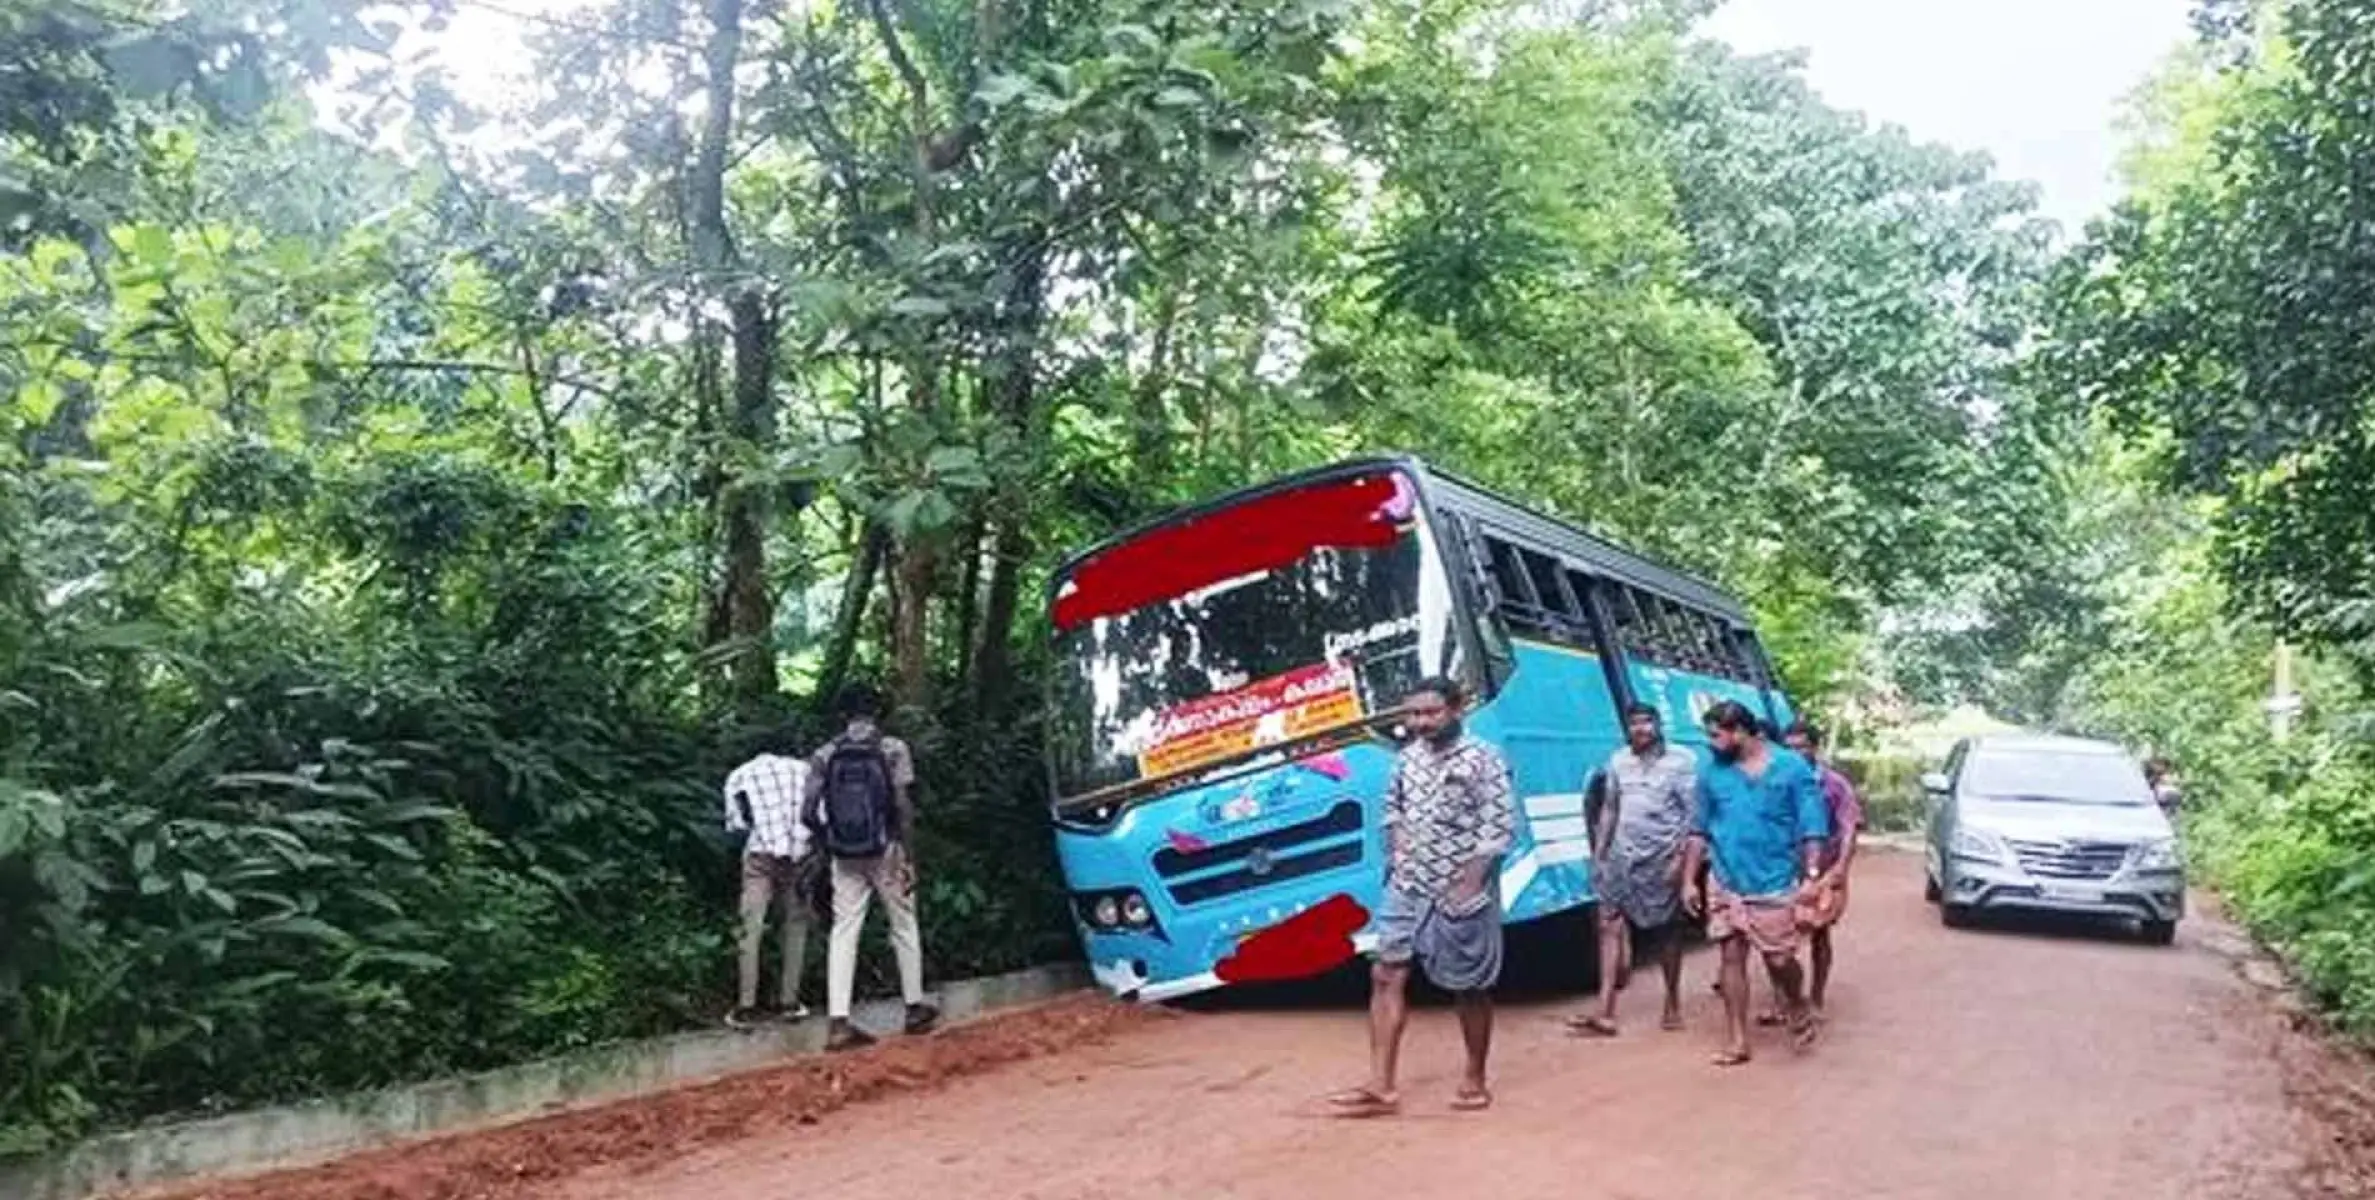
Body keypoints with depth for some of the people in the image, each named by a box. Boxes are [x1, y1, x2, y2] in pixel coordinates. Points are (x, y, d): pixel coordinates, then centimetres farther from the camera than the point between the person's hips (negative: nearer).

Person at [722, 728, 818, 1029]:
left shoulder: (738, 775, 14)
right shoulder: (802, 769, 16)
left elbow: (735, 823, 6)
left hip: (760, 854, -1)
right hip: (799, 854, 1)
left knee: (752, 929, -1)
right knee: (796, 925, 13)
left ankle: (746, 1007, -5)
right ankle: (790, 1001, 11)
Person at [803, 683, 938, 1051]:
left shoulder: (824, 755, 3)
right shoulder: (893, 749, -5)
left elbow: (810, 814, -2)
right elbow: (903, 807, -13)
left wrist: (829, 842, 14)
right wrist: (909, 856, -10)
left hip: (845, 856, 2)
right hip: (886, 850, -2)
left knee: (843, 932, 3)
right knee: (903, 927, 12)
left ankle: (839, 1023, -4)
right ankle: (915, 1008, 22)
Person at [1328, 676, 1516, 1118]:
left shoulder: (1483, 759, -11)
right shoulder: (1407, 757, 7)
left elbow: (1501, 825, -15)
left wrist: (1469, 883, -18)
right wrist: (1397, 848, 4)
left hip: (1461, 891, -5)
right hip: (1408, 887, 6)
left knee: (1469, 988, 7)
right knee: (1386, 975, -3)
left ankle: (1475, 1079, 24)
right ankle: (1381, 1086, -1)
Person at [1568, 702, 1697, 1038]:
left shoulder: (1681, 760, -4)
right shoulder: (1618, 761, 10)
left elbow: (1691, 812, -7)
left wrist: (1681, 855, -15)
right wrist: (1598, 853, 11)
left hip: (1662, 856, -4)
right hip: (1622, 855, 4)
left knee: (1666, 931, 7)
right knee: (1610, 925, -5)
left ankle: (1673, 1005, 23)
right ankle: (1605, 1013, -7)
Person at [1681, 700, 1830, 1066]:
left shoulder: (1791, 767, -6)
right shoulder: (1713, 772, 2)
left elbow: (1812, 827, -5)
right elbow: (1699, 831, 8)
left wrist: (1812, 876, -13)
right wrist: (1689, 880, 6)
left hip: (1775, 884, -3)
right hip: (1725, 883, 3)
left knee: (1779, 960, 1)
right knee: (1732, 957, 4)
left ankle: (1798, 1008, 33)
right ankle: (1736, 1042, 13)